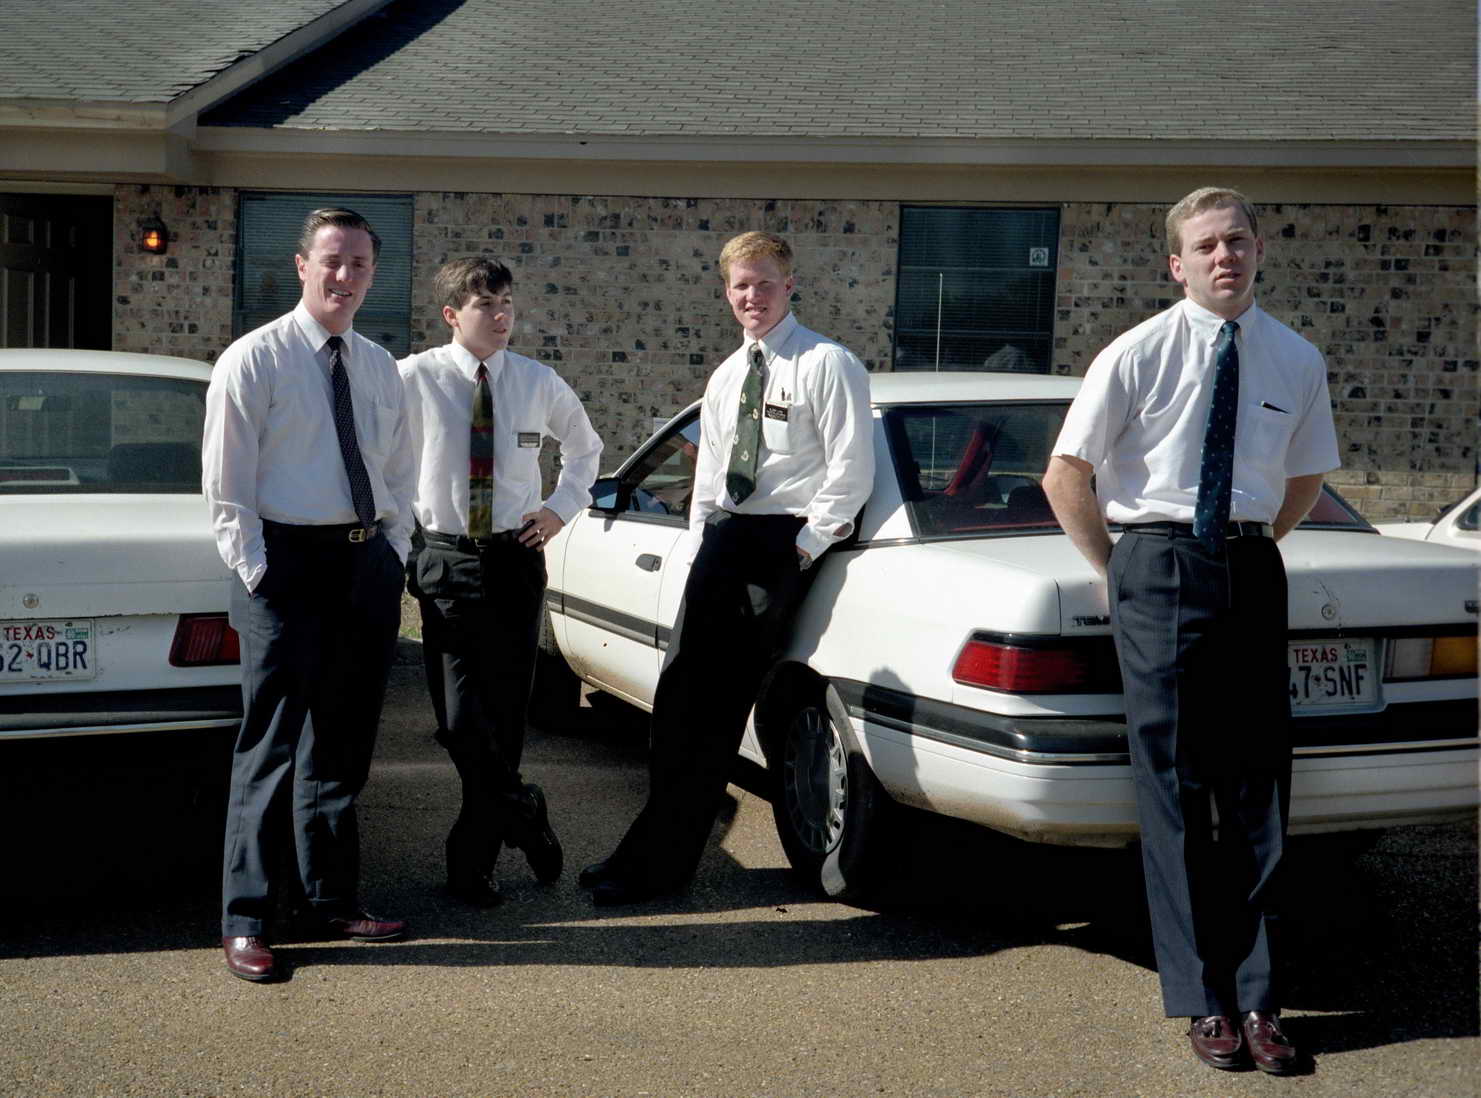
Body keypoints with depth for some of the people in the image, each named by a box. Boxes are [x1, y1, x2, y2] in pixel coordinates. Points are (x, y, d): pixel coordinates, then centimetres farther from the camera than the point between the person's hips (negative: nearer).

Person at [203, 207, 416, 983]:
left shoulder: (380, 368, 13)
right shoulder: (254, 360, -4)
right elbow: (226, 485, -7)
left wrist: (393, 555, 9)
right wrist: (256, 573, -12)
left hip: (368, 563, 6)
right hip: (287, 558, -6)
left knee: (345, 742, 13)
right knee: (272, 743, -6)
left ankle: (334, 900, 25)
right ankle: (245, 922, 2)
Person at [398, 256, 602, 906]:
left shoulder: (539, 383, 5)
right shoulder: (415, 379, -4)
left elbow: (585, 447, 23)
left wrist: (561, 509, 11)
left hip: (517, 558, 2)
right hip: (446, 560, -2)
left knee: (506, 713, 3)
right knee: (462, 718, -9)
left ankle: (472, 862, 18)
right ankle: (525, 817, 12)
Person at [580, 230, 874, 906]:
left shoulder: (827, 364, -5)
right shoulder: (725, 377, 18)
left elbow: (852, 471, -11)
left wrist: (804, 547, -13)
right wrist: (701, 548, 13)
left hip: (784, 542, -7)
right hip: (723, 539, 7)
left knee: (719, 701, -8)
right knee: (682, 691, 3)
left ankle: (657, 862, -4)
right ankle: (661, 850, 10)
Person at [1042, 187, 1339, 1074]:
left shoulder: (1298, 362, 7)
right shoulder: (1138, 355, -4)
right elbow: (1066, 477, 0)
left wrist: (1255, 551, 13)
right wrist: (1116, 570, 1)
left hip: (1252, 572, 3)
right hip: (1160, 567, -3)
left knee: (1259, 783, 3)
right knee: (1175, 780, 0)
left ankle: (1256, 999, 11)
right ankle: (1204, 1001, 9)